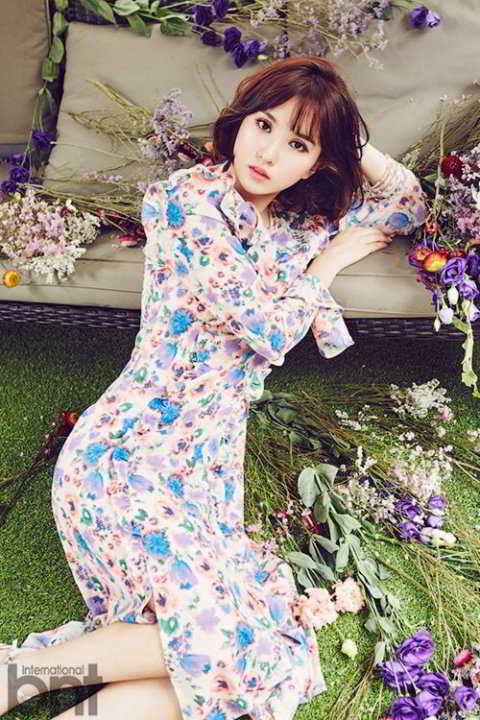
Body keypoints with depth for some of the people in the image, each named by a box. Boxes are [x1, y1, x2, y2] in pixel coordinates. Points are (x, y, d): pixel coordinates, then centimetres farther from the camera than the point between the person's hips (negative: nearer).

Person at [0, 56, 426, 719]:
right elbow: (268, 328, -12)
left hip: (210, 464, 7)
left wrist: (349, 137, 13)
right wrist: (330, 260, 4)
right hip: (132, 449, -7)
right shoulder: (188, 197, -7)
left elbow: (409, 206, 27)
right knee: (234, 646, -21)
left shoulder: (300, 221, 14)